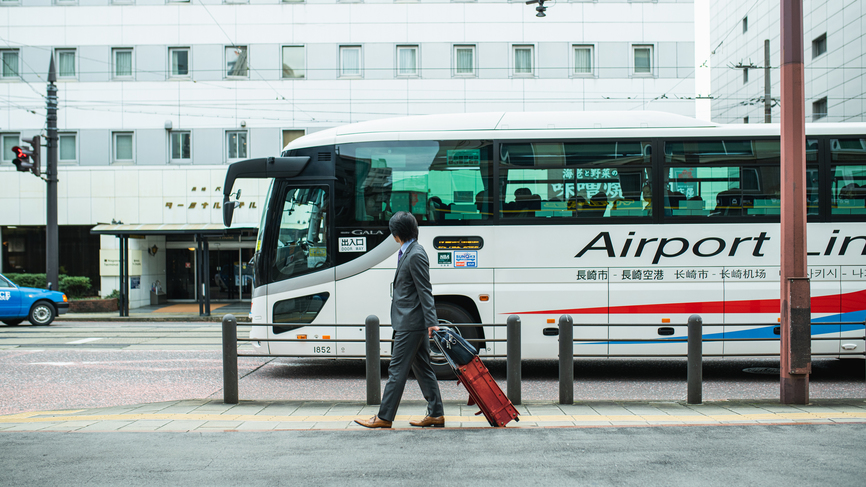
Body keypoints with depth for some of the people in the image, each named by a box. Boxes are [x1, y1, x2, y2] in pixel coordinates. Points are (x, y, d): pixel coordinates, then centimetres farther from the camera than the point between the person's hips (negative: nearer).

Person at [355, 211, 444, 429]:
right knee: (422, 368, 12)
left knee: (397, 370, -4)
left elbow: (425, 291, -20)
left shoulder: (415, 255, -17)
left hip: (410, 323, -10)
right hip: (412, 322, 10)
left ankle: (384, 417, 3)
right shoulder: (407, 252, 14)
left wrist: (431, 322, -22)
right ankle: (436, 414, 18)